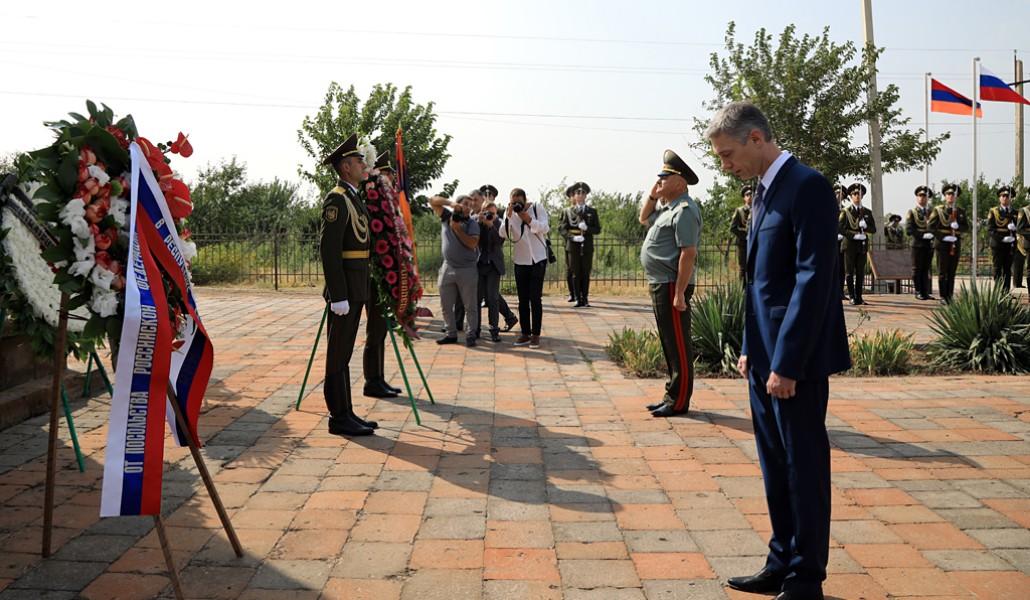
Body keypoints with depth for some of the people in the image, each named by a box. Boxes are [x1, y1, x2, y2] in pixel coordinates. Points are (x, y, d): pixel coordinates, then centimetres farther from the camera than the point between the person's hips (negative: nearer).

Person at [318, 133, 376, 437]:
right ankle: (339, 418, 3)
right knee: (338, 354, -3)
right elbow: (328, 249, -20)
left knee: (344, 353, 13)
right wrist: (338, 296, -23)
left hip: (356, 287, 10)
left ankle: (345, 414, 19)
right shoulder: (337, 199, -13)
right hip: (345, 287, -10)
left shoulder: (354, 198, 18)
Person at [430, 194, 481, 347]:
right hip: (448, 268, 3)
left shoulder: (472, 223, -1)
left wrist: (457, 228, -14)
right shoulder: (447, 216, 7)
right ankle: (451, 334, 22)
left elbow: (472, 243, -15)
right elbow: (433, 200, 0)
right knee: (446, 305, 10)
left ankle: (471, 334, 10)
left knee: (470, 306, 1)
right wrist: (450, 203, -12)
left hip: (467, 270, -3)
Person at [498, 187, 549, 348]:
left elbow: (544, 228, -16)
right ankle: (525, 333, 11)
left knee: (535, 298, -5)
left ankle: (536, 334, 0)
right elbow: (503, 234, -10)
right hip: (520, 261, 3)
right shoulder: (509, 212, 1)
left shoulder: (538, 208, -5)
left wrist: (526, 217, -22)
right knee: (523, 299, 4)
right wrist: (509, 216, -20)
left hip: (538, 259, -3)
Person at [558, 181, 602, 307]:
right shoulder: (567, 211, 6)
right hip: (573, 246, -1)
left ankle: (585, 299, 8)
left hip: (587, 247, 1)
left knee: (586, 274, 2)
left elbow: (597, 229, 7)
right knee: (576, 274, 0)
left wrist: (587, 228, -12)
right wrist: (572, 237, -15)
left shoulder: (592, 211, 11)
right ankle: (578, 299, 5)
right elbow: (562, 228, 0)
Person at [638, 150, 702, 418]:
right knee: (669, 343, 16)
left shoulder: (684, 210, -16)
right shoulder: (666, 206, 14)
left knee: (678, 345, -3)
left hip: (672, 285, -10)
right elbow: (644, 218, 30)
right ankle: (672, 395, 25)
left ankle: (679, 401, 4)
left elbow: (688, 254, -21)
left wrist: (679, 293, -24)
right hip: (659, 284, 10)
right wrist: (652, 194, 12)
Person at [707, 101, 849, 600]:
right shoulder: (764, 191, 14)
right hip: (764, 355, 9)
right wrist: (751, 349, 12)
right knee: (775, 465, 16)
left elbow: (813, 279, -20)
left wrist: (786, 363, -21)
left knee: (803, 466, 3)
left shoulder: (807, 186, -14)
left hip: (794, 358, -9)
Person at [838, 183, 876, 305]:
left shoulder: (867, 212, 13)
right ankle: (852, 297, 3)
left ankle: (859, 297, 9)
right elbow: (840, 229, -6)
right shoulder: (846, 212, 2)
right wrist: (854, 235, -15)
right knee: (850, 272, -2)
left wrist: (865, 226, -10)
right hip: (850, 245, -3)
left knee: (860, 273, 3)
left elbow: (873, 229, 10)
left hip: (862, 245, 3)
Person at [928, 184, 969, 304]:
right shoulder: (938, 210, 2)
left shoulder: (961, 212, 12)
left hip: (956, 245, 3)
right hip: (942, 244, -3)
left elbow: (966, 227, 9)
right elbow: (931, 226, -4)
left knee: (952, 272, 5)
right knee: (942, 272, -2)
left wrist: (958, 226, -12)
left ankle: (950, 296, 10)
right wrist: (943, 237, -13)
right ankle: (943, 297, 2)